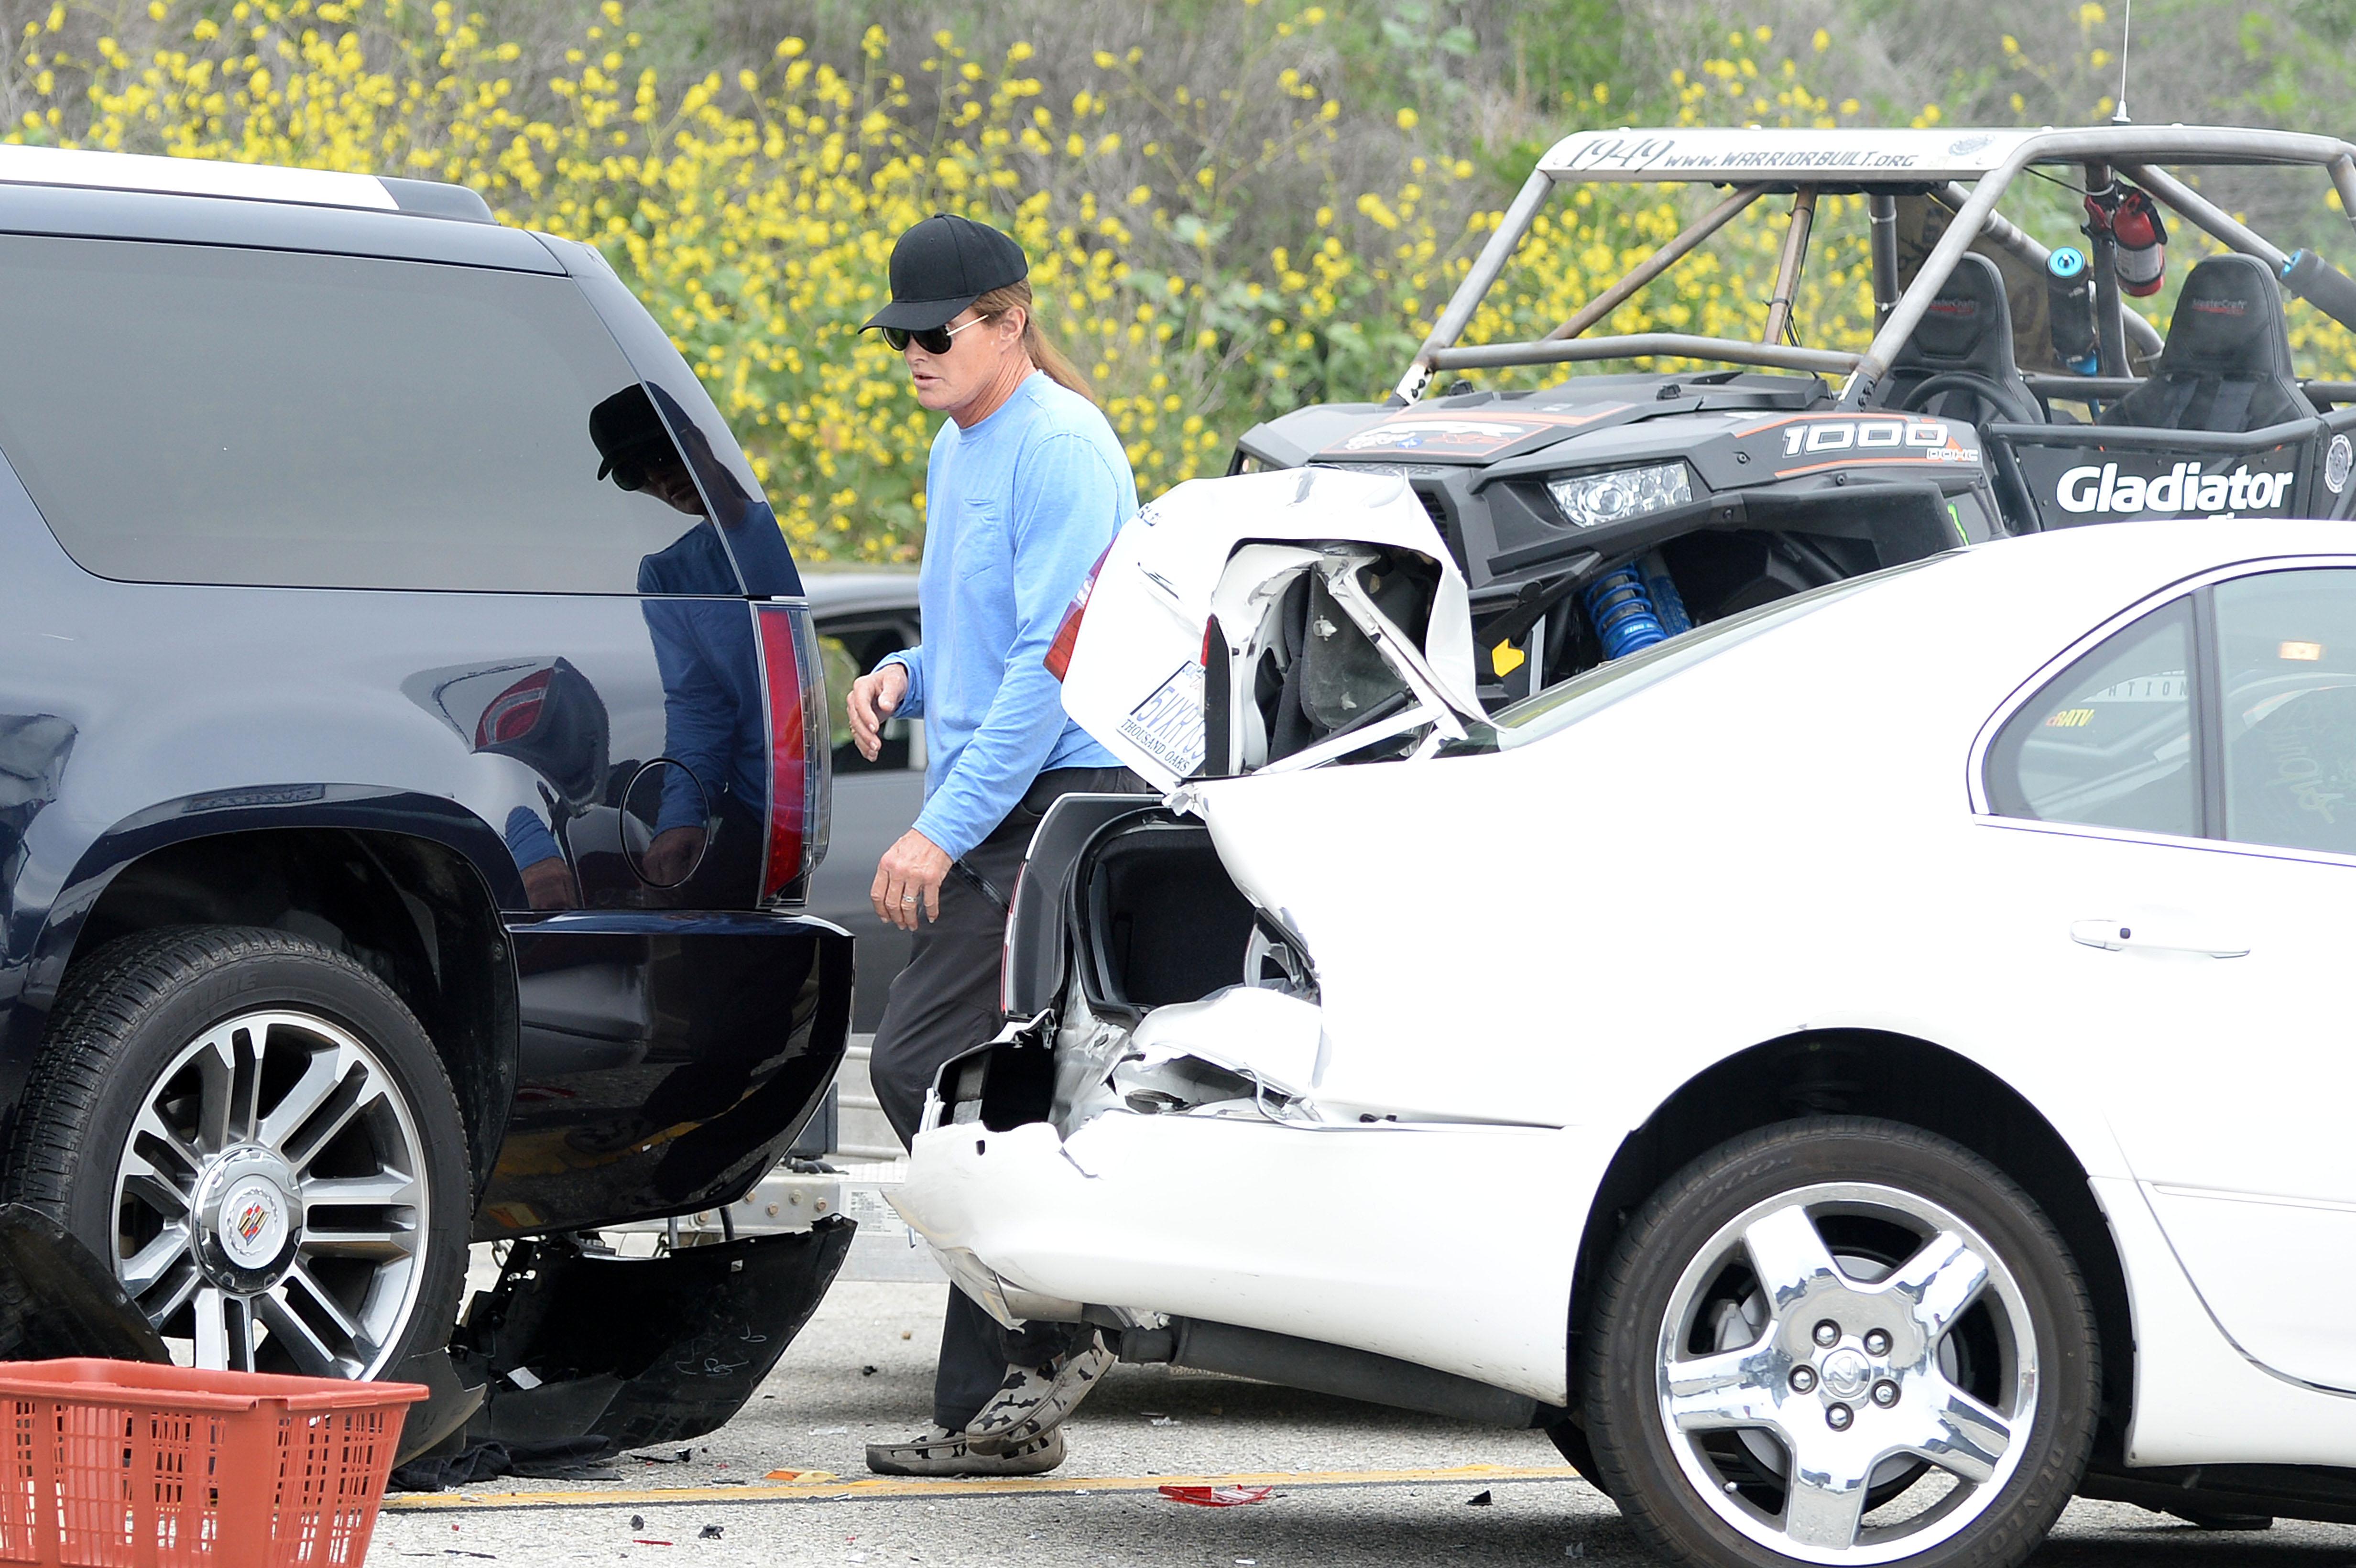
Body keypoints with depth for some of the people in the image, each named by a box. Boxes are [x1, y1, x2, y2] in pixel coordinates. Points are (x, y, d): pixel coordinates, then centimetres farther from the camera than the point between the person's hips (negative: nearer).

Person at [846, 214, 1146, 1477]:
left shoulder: (1061, 449, -12)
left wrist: (943, 829, -20)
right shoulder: (957, 450, 18)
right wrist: (906, 677, 7)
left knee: (920, 1063, -16)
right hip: (997, 818, 10)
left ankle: (1046, 1334, -8)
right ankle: (998, 1409, 8)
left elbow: (1052, 662, -19)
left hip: (1055, 804, -10)